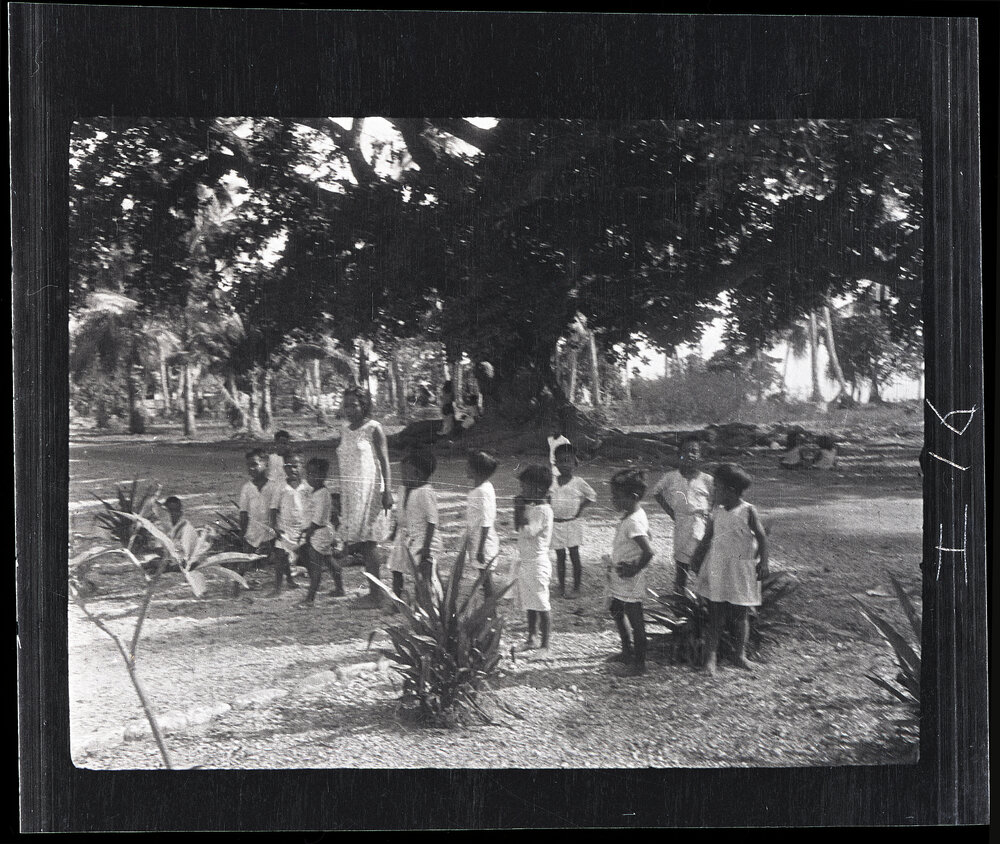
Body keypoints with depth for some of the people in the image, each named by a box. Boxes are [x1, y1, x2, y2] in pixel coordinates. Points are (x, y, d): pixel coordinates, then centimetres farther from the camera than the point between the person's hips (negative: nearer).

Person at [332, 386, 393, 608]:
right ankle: (374, 593, 11)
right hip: (349, 492, 7)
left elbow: (384, 461, -8)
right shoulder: (344, 430, 14)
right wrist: (337, 494, 16)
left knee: (367, 541, -10)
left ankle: (376, 595, -8)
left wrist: (386, 491, -14)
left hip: (369, 490, -7)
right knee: (356, 541, 5)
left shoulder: (373, 429, -5)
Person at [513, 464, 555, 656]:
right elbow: (517, 528, 16)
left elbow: (528, 532, -26)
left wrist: (522, 510, -16)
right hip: (525, 561, 9)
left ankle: (545, 645, 4)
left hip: (537, 563, -9)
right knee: (529, 604, 16)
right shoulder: (531, 507, 10)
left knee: (541, 605, -2)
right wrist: (517, 508, 4)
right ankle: (531, 639, 27)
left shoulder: (543, 510, -17)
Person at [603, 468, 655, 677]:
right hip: (619, 578, 11)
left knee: (635, 620, 1)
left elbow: (648, 551, -35)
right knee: (617, 612, 24)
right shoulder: (632, 515, 4)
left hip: (630, 581, -11)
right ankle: (627, 652, 39)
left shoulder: (634, 521, -26)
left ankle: (639, 663, 12)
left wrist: (635, 569, -20)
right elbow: (647, 535, 20)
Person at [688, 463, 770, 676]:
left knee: (741, 614, 8)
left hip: (741, 570, -3)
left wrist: (763, 563, -11)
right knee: (715, 614, 1)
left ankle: (740, 654, 20)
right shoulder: (717, 511, 4)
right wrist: (696, 558, 12)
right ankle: (710, 656, 1)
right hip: (717, 567, 3)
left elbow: (761, 538, -6)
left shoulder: (748, 511, -8)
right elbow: (707, 537, 12)